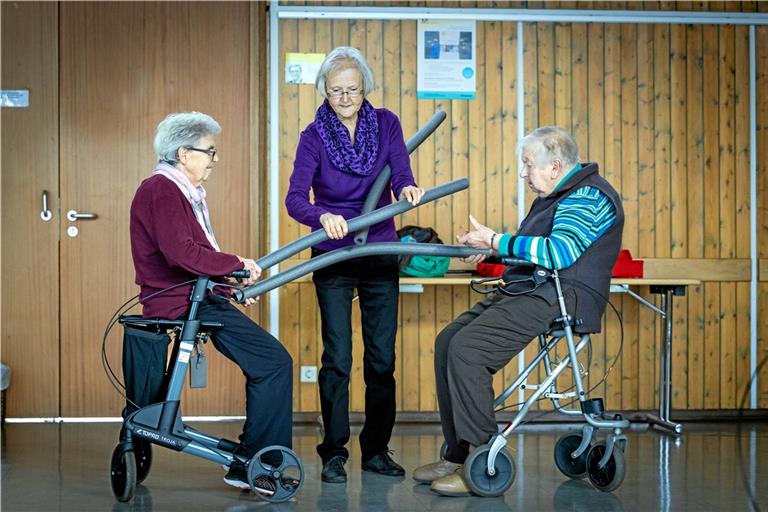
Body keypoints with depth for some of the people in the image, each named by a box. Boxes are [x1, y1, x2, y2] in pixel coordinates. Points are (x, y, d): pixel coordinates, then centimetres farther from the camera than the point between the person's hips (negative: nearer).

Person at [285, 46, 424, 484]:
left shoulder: (386, 124, 0)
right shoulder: (315, 135, -7)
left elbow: (402, 176, -11)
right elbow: (295, 198, -18)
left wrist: (408, 190, -35)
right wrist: (322, 216, -39)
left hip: (381, 253, 2)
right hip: (332, 257, -2)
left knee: (382, 356, 5)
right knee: (338, 358, -4)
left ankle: (377, 449, 16)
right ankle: (334, 452, 7)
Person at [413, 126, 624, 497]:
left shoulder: (588, 197, -13)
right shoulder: (558, 193, 20)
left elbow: (558, 252, -27)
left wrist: (497, 240, -19)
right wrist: (492, 248, 16)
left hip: (562, 299, -11)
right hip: (530, 292, 11)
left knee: (467, 348, -23)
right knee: (448, 341, 3)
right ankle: (456, 455, 5)